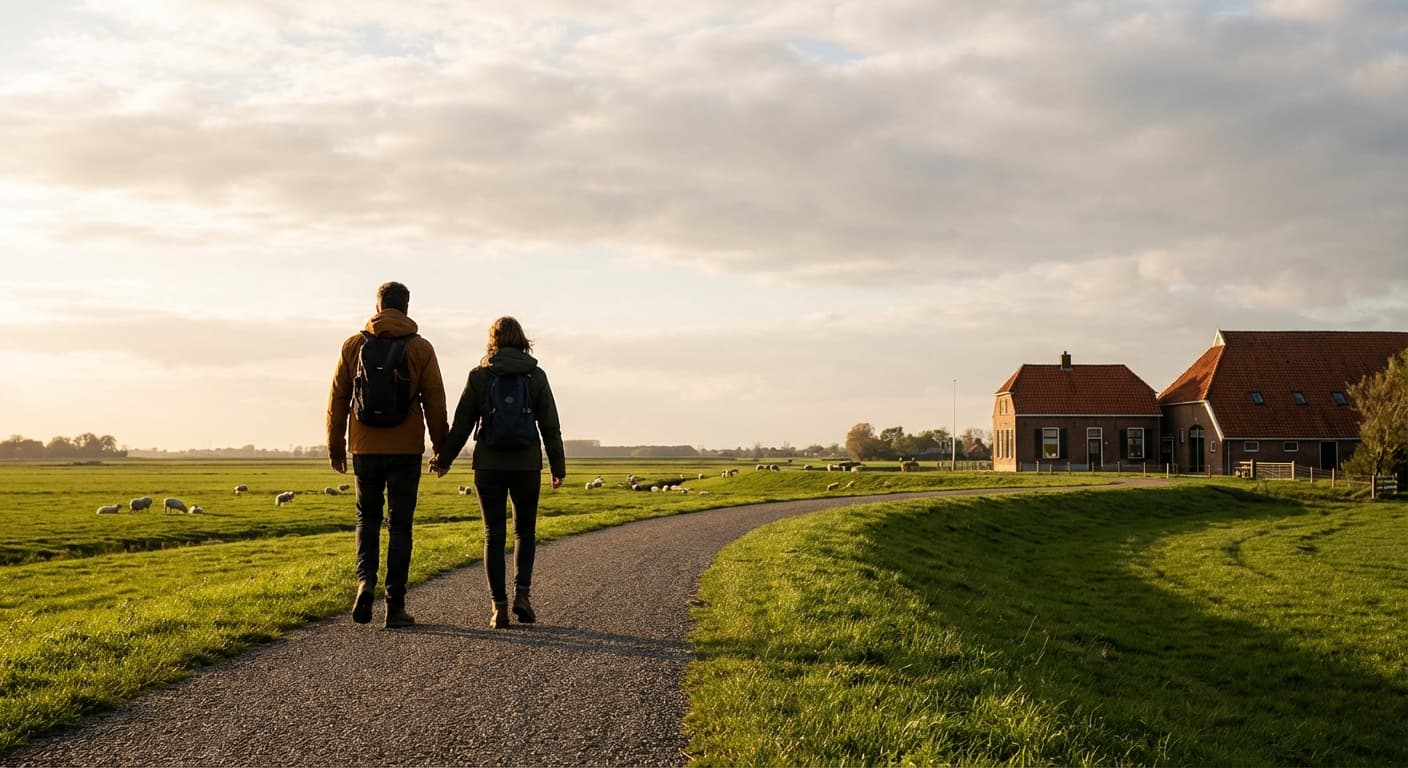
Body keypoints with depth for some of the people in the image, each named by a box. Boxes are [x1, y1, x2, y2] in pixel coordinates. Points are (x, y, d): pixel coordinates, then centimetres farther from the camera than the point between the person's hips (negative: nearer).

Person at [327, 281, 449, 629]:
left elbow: (337, 398, 4)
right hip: (406, 449, -1)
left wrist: (335, 445, 13)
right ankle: (395, 605, 2)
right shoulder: (420, 349, -2)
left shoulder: (354, 346, 2)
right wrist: (441, 448, 6)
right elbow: (435, 402, -2)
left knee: (367, 518, 18)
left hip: (365, 447, 1)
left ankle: (365, 581, -4)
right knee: (400, 525, 4)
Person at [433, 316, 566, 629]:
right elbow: (550, 426, 0)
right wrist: (558, 467, 8)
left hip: (489, 465, 0)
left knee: (494, 536, 7)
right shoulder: (536, 375, 0)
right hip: (527, 465, 0)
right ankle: (522, 593, -3)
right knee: (524, 532, 15)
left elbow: (462, 424, 1)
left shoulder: (478, 376, -1)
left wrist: (443, 459, 13)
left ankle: (499, 607, 3)